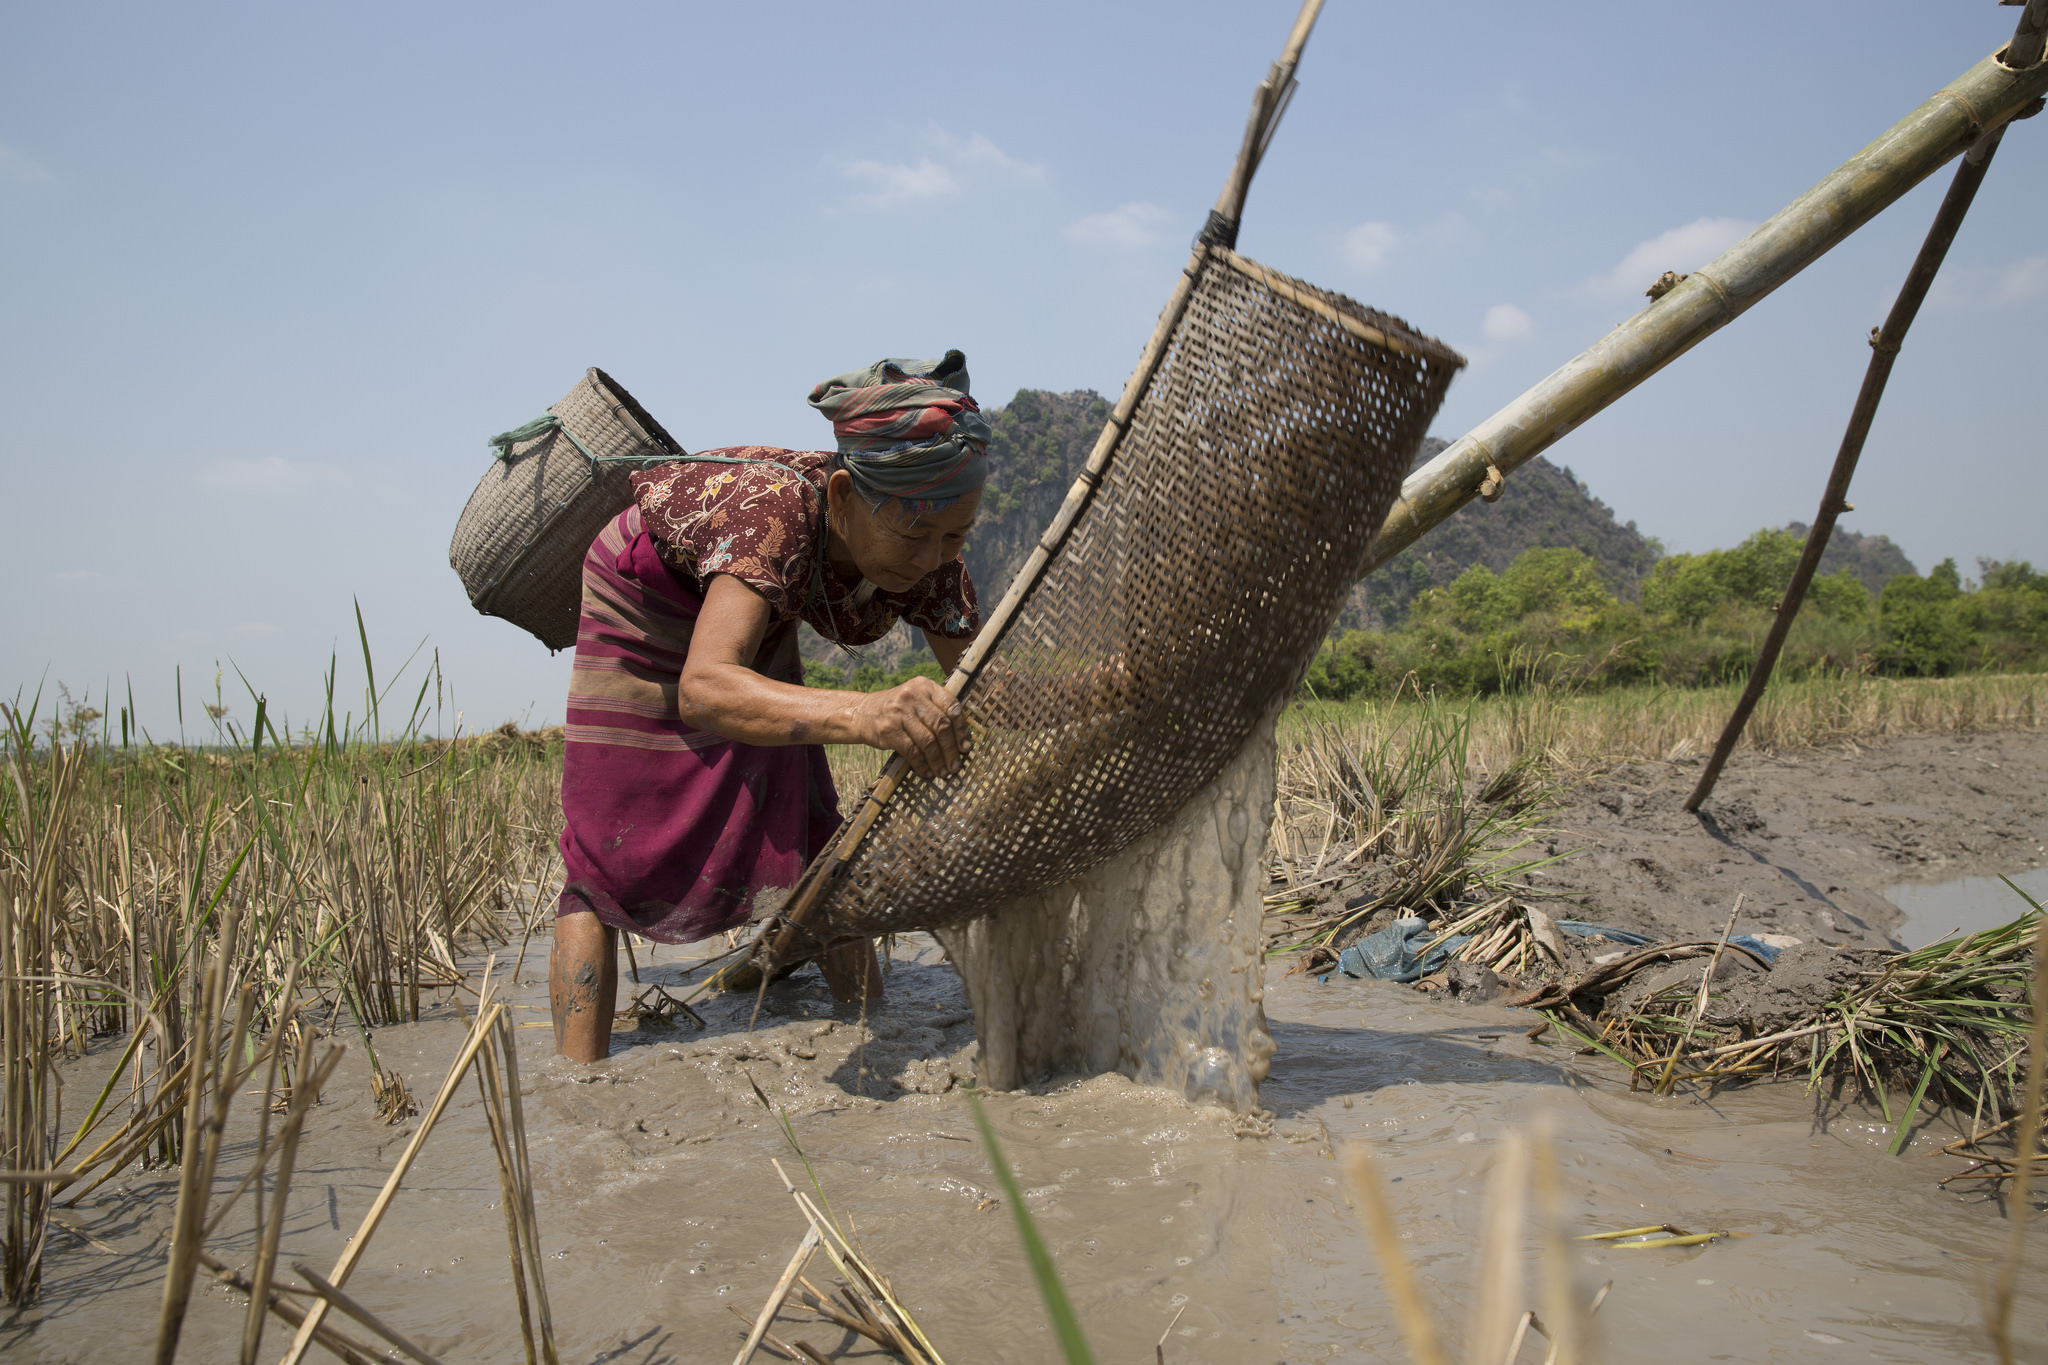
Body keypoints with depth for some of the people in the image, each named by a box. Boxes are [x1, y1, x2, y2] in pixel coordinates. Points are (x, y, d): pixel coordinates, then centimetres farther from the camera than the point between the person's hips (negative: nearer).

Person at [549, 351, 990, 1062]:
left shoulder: (929, 558, -28)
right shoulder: (776, 508, -45)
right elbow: (702, 691, -59)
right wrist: (864, 715, -76)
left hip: (756, 629, 5)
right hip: (645, 599, -5)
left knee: (809, 829, 5)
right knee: (606, 859, -10)